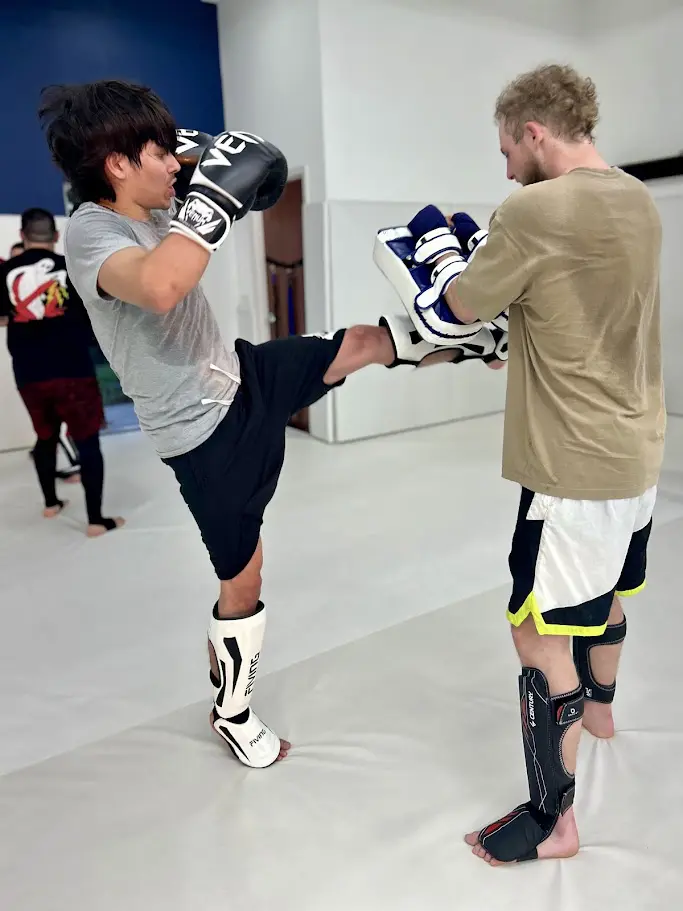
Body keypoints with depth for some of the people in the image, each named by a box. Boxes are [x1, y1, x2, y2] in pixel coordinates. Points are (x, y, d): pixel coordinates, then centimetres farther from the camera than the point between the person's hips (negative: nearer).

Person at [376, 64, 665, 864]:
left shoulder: (534, 211, -19)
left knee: (540, 633, 2)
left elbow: (457, 310, -6)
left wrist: (442, 242, 12)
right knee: (604, 592, 28)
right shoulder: (636, 202, 8)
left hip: (576, 468, -9)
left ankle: (553, 820, 17)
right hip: (635, 454, 9)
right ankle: (597, 706, 53)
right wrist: (479, 247, 15)